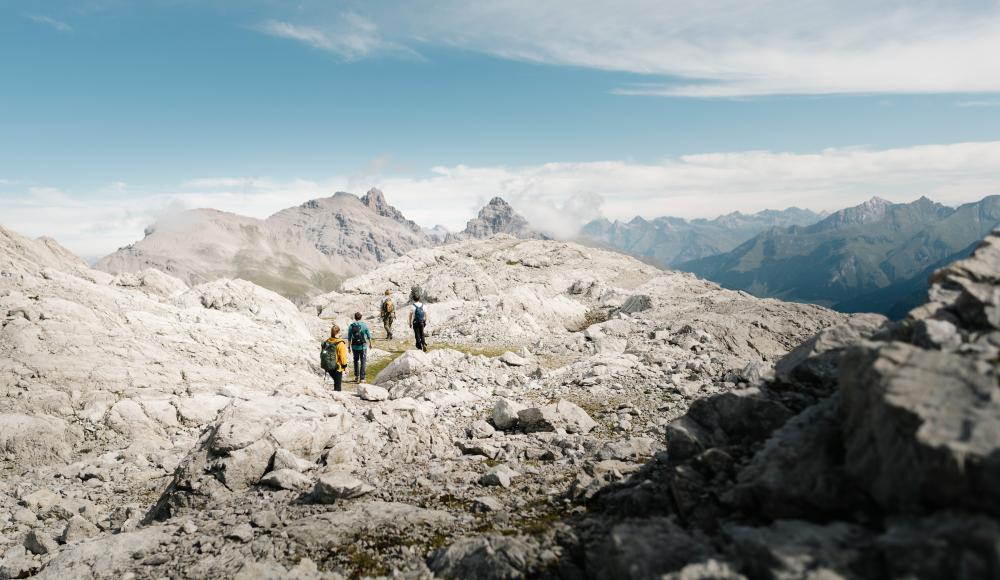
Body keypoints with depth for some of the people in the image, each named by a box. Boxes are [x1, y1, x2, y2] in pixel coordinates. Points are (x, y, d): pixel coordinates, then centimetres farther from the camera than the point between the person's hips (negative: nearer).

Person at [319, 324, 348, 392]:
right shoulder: (340, 344, -18)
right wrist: (345, 366, -3)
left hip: (327, 367, 6)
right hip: (337, 368, -6)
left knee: (336, 382, 25)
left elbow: (322, 354, 6)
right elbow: (343, 357, -15)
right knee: (337, 385, 5)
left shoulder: (326, 342, 0)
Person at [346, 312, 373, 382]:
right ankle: (362, 378, 4)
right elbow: (369, 336, 1)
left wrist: (349, 347, 7)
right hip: (363, 346, -1)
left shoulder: (351, 326, -5)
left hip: (355, 346, 1)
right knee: (363, 362, 6)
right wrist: (370, 343, 17)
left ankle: (356, 376, 21)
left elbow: (349, 338, -2)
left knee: (356, 361, 20)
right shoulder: (365, 325, -7)